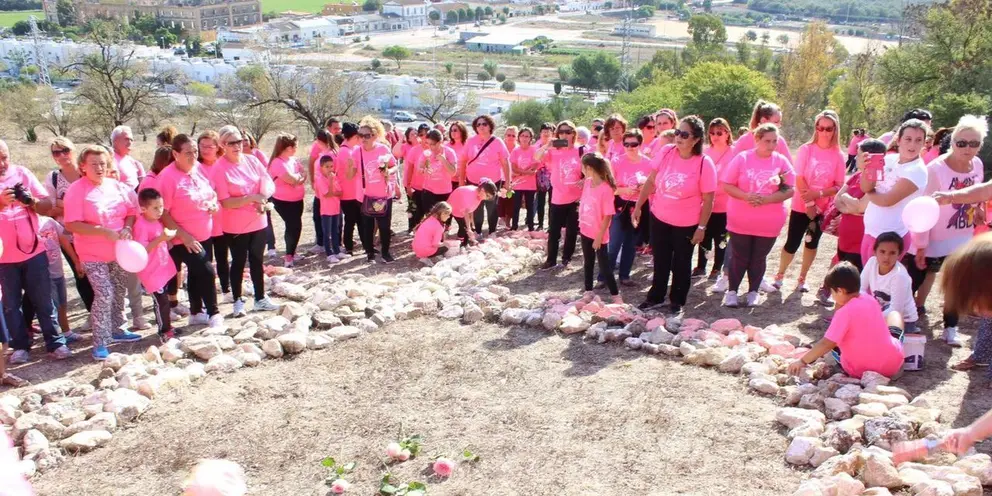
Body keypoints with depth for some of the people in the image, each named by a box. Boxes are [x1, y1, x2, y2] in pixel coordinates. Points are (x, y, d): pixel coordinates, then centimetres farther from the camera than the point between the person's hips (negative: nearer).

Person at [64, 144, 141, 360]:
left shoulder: (117, 186, 1)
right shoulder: (76, 190, -14)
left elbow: (132, 210, 9)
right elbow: (72, 225, -19)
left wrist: (127, 227, -12)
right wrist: (104, 232, -26)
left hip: (118, 250, 6)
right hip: (93, 254, -6)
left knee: (119, 291, 15)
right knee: (104, 294, -13)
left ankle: (116, 329, 33)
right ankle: (100, 342, -4)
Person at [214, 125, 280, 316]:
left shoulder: (252, 160, 0)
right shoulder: (220, 168, -14)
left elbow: (269, 184, 1)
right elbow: (225, 202, -17)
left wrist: (263, 198, -19)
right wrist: (251, 198, -26)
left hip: (258, 222, 4)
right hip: (236, 226, -4)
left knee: (257, 261, 15)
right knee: (239, 262, 8)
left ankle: (260, 299, 27)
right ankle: (238, 301, 23)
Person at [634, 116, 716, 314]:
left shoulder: (704, 164, -17)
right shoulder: (666, 154, -8)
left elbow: (708, 200, -13)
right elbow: (651, 182, 2)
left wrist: (701, 227, -13)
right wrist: (638, 206, 3)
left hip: (686, 225, -3)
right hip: (659, 218, 3)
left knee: (681, 265, 12)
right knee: (660, 262, 17)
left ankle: (677, 301, 29)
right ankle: (655, 297, 33)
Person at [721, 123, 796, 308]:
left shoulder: (782, 161, -2)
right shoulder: (742, 158, -5)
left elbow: (789, 190, -5)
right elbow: (727, 185, -5)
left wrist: (767, 199, -20)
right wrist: (746, 196, -22)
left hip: (769, 222, 1)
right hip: (740, 220, -1)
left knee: (759, 258, 12)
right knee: (739, 257, 9)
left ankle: (753, 292, 28)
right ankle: (732, 291, 24)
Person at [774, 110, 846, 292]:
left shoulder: (838, 155, -4)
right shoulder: (806, 149, -7)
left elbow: (838, 186, -5)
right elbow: (799, 179, -10)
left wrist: (818, 194, -20)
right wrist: (809, 203, -15)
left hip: (823, 208, 2)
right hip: (801, 206, -2)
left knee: (812, 243, 14)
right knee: (792, 243, 0)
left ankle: (802, 279, 27)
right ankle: (780, 275, 18)